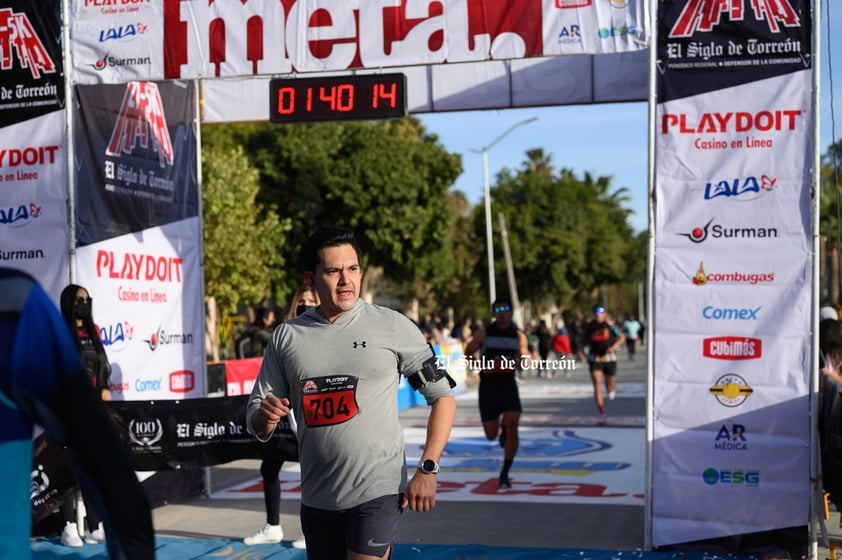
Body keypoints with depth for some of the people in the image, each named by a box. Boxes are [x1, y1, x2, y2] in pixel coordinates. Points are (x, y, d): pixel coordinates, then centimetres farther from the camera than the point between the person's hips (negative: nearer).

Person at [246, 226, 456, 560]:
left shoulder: (393, 326, -4)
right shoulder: (287, 335, 6)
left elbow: (443, 397, 1)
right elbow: (256, 427, 11)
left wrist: (427, 469, -9)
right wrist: (265, 417, -13)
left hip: (377, 492, -4)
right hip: (316, 499, 4)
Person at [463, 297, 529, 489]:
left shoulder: (518, 335, 4)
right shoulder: (484, 333, -1)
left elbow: (526, 361, 11)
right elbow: (467, 353, 6)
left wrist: (519, 363, -13)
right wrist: (480, 365, -13)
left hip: (509, 384, 0)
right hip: (488, 385, 0)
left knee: (512, 425, -18)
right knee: (491, 434, 1)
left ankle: (505, 473, -5)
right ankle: (501, 430, 43)